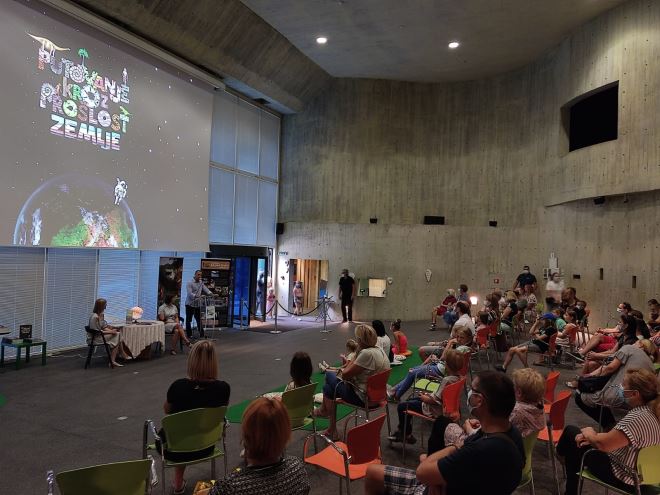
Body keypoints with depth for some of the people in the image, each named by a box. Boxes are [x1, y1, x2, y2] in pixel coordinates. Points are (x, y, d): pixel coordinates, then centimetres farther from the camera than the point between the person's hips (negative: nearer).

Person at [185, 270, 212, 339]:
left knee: (199, 320, 8)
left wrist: (211, 293, -21)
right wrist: (196, 296, -35)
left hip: (198, 304, 5)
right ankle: (189, 335, 11)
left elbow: (206, 290, -1)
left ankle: (201, 334, 11)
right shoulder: (190, 283, -10)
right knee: (188, 320, 3)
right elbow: (189, 293, -21)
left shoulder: (201, 283, 9)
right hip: (190, 304, -5)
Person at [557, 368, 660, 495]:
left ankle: (560, 453, 36)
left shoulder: (638, 418, -34)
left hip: (623, 477, -8)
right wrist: (594, 436, 0)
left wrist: (588, 433, -7)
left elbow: (603, 444, -27)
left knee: (571, 432, 4)